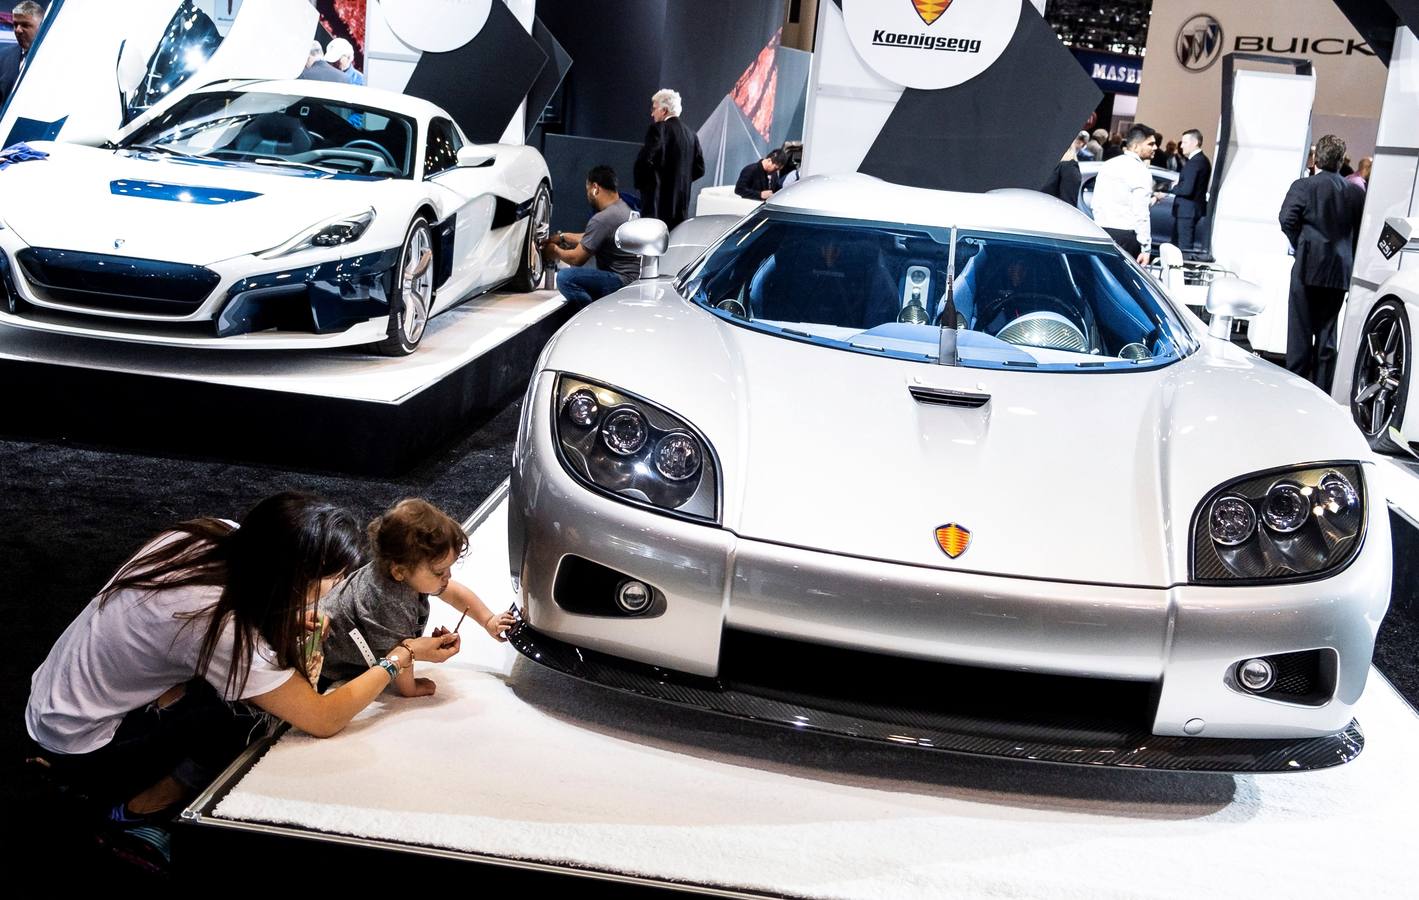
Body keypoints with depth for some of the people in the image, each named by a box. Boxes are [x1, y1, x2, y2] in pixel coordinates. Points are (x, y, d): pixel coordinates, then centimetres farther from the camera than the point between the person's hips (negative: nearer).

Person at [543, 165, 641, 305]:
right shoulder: (623, 207, 11)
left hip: (623, 281, -10)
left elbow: (577, 259, -12)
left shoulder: (602, 219, -19)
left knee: (565, 278, -21)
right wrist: (562, 237, 24)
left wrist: (555, 251, 7)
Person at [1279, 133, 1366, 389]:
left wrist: (1300, 245, -1)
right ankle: (1321, 390, 13)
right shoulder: (1356, 192, 6)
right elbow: (1361, 230, 5)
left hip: (1309, 267, -4)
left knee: (1300, 330, 3)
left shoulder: (1303, 186, -7)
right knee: (1327, 332, 10)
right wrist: (1349, 256, 14)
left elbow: (1287, 219, -17)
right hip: (1341, 272, 4)